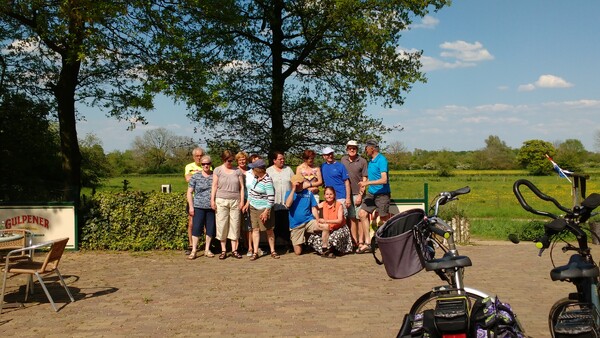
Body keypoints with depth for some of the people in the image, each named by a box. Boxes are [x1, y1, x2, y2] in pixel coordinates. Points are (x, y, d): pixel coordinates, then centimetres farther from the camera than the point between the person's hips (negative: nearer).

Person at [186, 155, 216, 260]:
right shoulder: (195, 176, 3)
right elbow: (189, 192, 4)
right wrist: (191, 207, -3)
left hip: (212, 207, 2)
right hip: (199, 207, -2)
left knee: (210, 228, 6)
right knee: (196, 228, -4)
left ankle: (207, 249, 19)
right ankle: (193, 251, 2)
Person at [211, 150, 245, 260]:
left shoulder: (237, 171, 8)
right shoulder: (217, 170, 4)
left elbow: (241, 187, 8)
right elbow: (214, 186, 3)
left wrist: (242, 200, 1)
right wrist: (212, 200, -3)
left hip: (235, 201, 1)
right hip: (221, 201, -1)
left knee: (235, 225, 1)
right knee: (222, 225, -1)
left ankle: (234, 250, 8)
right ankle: (223, 250, 6)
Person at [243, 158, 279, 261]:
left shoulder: (267, 181, -22)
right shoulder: (256, 177, 2)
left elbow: (271, 198, -22)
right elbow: (251, 190, 16)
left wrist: (266, 211, -21)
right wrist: (247, 203, 14)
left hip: (263, 209, -7)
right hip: (253, 207, 7)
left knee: (269, 230, 6)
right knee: (255, 229, 6)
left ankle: (273, 251, 19)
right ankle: (255, 252, 9)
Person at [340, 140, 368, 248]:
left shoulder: (362, 161, -3)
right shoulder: (343, 160, 9)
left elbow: (364, 179, -4)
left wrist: (360, 194, -10)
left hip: (358, 193, -4)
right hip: (346, 193, 4)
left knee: (360, 217, -1)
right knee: (351, 218, 8)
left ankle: (361, 241, 3)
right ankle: (354, 241, 14)